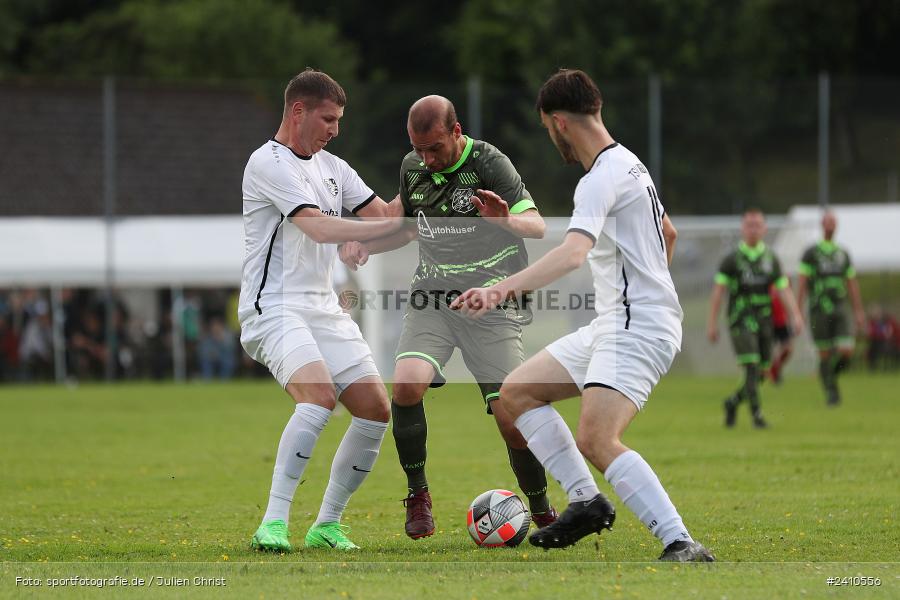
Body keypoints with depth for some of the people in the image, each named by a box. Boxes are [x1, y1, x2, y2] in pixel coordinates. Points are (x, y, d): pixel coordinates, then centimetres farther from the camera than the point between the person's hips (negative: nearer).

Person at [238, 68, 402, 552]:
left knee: (376, 409, -1)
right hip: (275, 308, -9)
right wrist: (397, 227, -21)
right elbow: (318, 227, -20)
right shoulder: (268, 163, -11)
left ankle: (327, 524, 9)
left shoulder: (332, 167, 17)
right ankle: (273, 524, -29)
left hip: (322, 308, 9)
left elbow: (383, 214, 18)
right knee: (319, 395, -31)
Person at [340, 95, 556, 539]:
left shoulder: (488, 162, -10)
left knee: (512, 420, -8)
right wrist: (367, 247, 7)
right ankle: (417, 495, -5)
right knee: (407, 384, -23)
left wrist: (507, 221, -37)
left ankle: (542, 511, 16)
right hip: (432, 298, 4)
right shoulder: (412, 167, 7)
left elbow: (537, 225, -14)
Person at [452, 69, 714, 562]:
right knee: (517, 393, 13)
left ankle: (681, 545, -29)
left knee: (596, 441, -26)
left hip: (637, 328, -11)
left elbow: (574, 252, -34)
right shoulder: (630, 165, 16)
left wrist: (501, 290, -45)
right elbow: (667, 234, 32)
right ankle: (586, 502, 12)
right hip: (612, 325, 11)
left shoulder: (600, 179, -17)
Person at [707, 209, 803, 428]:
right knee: (752, 369, -16)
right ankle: (756, 414, -13)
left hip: (764, 322, 4)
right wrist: (712, 322, -6)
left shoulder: (771, 259, 8)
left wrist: (796, 315, -12)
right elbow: (718, 291, -1)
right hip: (741, 322, -4)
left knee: (761, 373, 6)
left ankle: (733, 402, 28)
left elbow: (783, 289, 3)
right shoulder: (732, 259, -1)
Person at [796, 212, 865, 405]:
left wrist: (859, 312, 14)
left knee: (846, 352, -10)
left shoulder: (843, 254, 12)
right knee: (825, 354, -2)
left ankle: (832, 374, 21)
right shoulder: (811, 253, -2)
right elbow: (802, 283, -5)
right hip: (819, 310, -3)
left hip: (839, 309, 3)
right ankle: (830, 391, 11)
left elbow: (852, 285, 16)